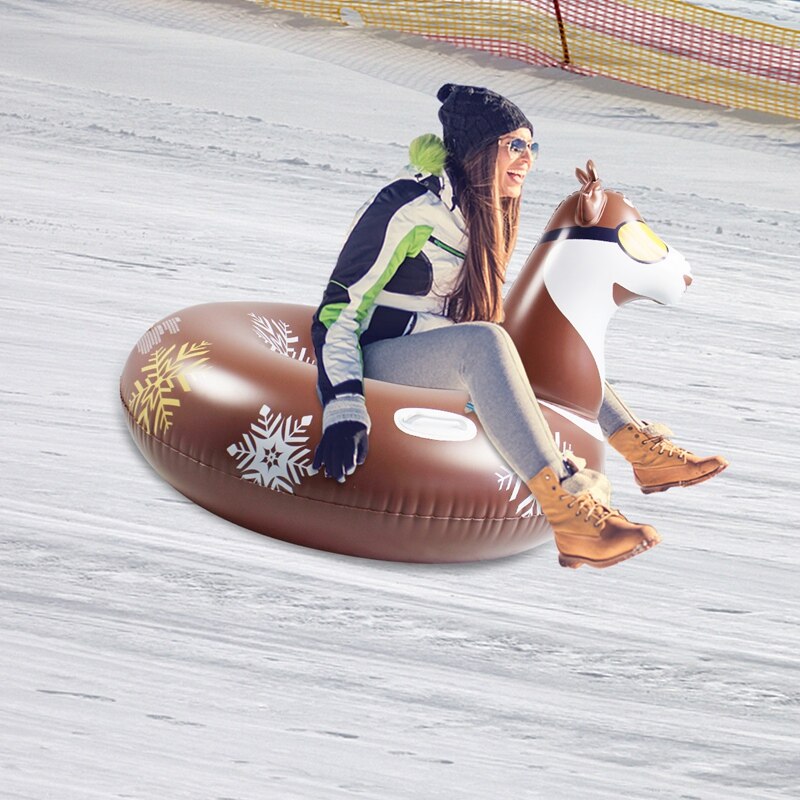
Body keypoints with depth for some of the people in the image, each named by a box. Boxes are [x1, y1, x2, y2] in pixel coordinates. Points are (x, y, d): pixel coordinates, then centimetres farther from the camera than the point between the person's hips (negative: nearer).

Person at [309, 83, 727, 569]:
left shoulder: (484, 217, 9)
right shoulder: (409, 208, -17)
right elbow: (336, 312, -20)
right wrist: (342, 411, -31)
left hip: (432, 362, 9)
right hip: (375, 365, -9)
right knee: (483, 341, -35)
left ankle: (641, 445, 12)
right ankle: (565, 509, -41)